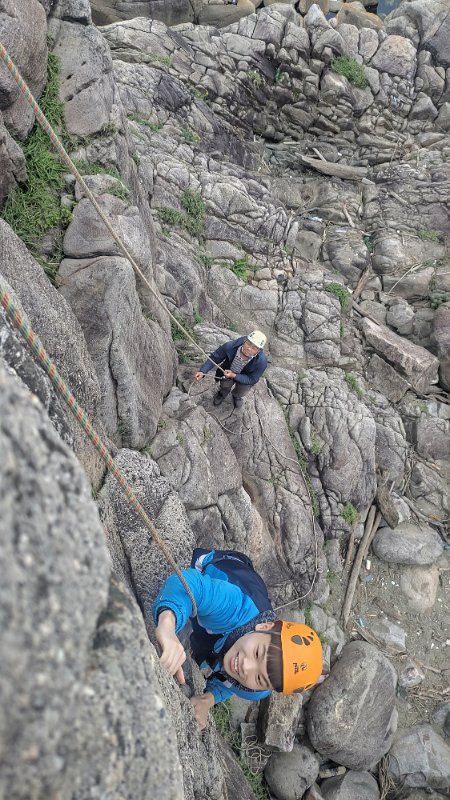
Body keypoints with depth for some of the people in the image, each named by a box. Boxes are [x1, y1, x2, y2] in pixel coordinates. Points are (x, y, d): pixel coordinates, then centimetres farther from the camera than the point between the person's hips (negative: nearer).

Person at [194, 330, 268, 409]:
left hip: (245, 377, 0)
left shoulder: (261, 362, -37)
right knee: (225, 385, -18)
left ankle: (237, 396, 26)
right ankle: (222, 394, 23)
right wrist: (202, 371, -33)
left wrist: (234, 376, -37)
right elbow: (214, 358, -20)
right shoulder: (230, 346, -36)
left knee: (241, 392, -15)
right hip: (228, 370, 1)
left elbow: (252, 380, -24)